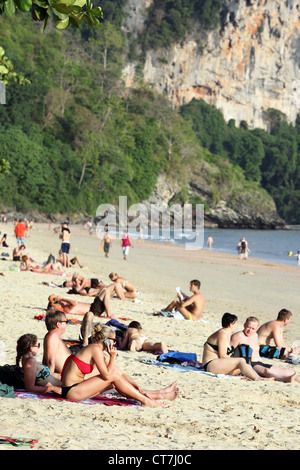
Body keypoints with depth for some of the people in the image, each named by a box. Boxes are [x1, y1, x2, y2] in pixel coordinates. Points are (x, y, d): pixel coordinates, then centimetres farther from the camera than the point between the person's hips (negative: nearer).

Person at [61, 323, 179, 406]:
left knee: (115, 378, 7)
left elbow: (121, 373, 14)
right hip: (71, 390, -9)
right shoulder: (96, 349, -15)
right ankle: (145, 400, -6)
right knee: (113, 376, -12)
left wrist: (137, 386, 5)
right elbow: (107, 375, -20)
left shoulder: (102, 353, 14)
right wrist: (113, 356, -10)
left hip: (75, 388, 9)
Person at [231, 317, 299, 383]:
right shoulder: (239, 336, -5)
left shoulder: (255, 335, 21)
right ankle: (286, 379, -58)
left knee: (284, 370, -10)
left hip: (259, 363, 9)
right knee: (267, 371, -36)